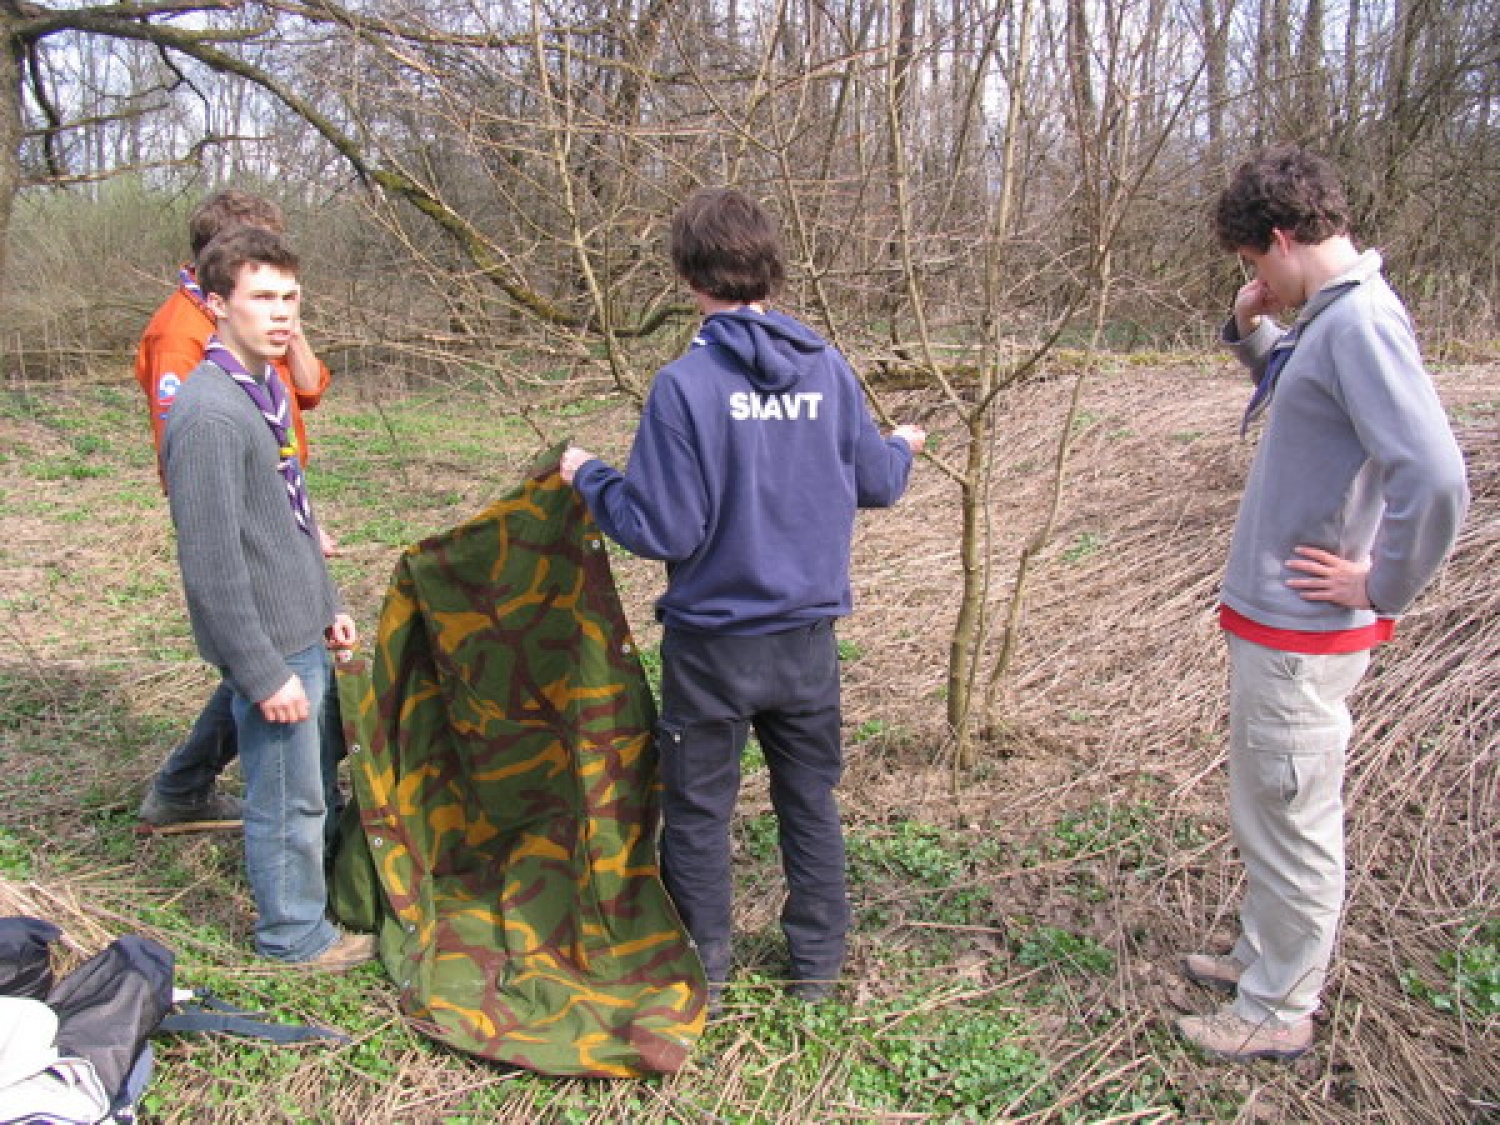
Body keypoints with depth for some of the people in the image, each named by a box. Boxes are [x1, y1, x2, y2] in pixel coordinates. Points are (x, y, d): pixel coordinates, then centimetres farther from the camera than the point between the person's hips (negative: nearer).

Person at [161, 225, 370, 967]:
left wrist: (327, 605, 19)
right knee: (288, 797, 7)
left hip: (302, 632, 9)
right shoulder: (210, 413, -22)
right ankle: (294, 933, 26)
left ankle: (308, 893, 42)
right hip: (268, 645, -9)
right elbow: (212, 564, -23)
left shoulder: (264, 389, 8)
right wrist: (264, 672, -21)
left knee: (309, 781, 23)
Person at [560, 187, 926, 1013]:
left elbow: (662, 528, -18)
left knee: (698, 809, 13)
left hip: (713, 641, -4)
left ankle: (701, 974, 27)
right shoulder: (828, 370, -4)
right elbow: (875, 483, 6)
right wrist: (904, 446, 28)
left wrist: (589, 478, -1)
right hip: (809, 635, 4)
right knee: (810, 798, 19)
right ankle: (818, 962, 31)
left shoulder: (684, 385, -18)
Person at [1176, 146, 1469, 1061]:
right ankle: (1266, 960, 41)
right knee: (1275, 812, 23)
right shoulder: (1333, 319, 7)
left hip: (1301, 635, -10)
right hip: (1278, 620, 10)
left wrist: (1382, 587, -19)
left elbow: (1436, 478, -32)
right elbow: (1296, 393, 29)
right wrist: (1253, 333, 9)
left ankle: (1279, 1014, 23)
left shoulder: (1360, 322, -22)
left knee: (1291, 823, 6)